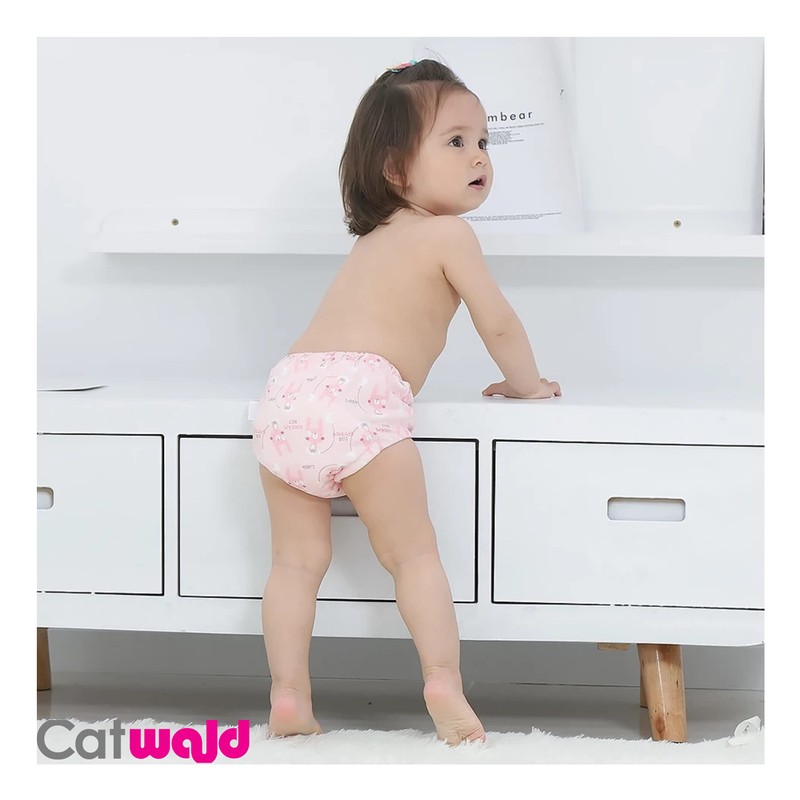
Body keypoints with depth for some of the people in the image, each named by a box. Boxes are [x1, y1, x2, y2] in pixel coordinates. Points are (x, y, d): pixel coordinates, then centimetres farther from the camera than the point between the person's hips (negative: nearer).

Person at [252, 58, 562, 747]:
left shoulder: (372, 241, 31)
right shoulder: (449, 233, 8)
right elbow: (498, 323, 7)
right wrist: (527, 384, 25)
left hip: (288, 387, 6)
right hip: (360, 396, -6)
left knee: (298, 559, 11)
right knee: (414, 553, 3)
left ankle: (288, 696, 5)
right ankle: (443, 682, -8)